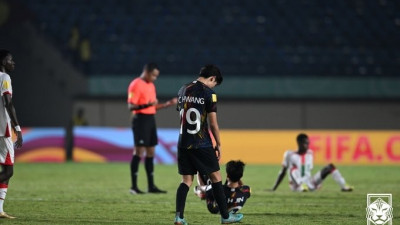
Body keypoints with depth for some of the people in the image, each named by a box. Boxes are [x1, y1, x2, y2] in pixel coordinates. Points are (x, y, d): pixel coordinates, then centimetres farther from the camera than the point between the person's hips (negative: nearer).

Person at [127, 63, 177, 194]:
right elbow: (131, 106, -17)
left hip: (150, 119, 9)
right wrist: (146, 105, -31)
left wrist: (167, 104, 15)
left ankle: (151, 186, 12)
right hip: (141, 119, -9)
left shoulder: (151, 85, 18)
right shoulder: (136, 85, -11)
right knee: (139, 151, -9)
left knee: (150, 152, 9)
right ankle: (134, 187, -6)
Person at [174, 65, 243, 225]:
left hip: (183, 143, 5)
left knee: (186, 180, 8)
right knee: (215, 177, 7)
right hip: (202, 144, -5)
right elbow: (213, 123, -9)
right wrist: (218, 145, 1)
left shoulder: (183, 90, 10)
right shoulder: (208, 93, -10)